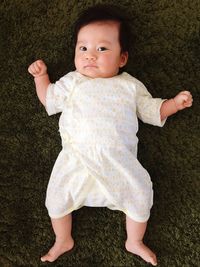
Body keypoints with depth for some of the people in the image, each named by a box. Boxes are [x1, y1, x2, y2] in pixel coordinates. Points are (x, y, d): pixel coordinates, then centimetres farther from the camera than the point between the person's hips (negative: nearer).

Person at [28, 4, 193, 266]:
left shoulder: (130, 85, 13)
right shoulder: (72, 82, 15)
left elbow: (151, 111, 18)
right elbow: (49, 99, 27)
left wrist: (175, 103, 4)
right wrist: (41, 76, 18)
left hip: (119, 159, 0)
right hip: (77, 159, 1)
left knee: (141, 195, -2)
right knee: (56, 196, -1)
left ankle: (134, 242, 28)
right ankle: (63, 241, 29)